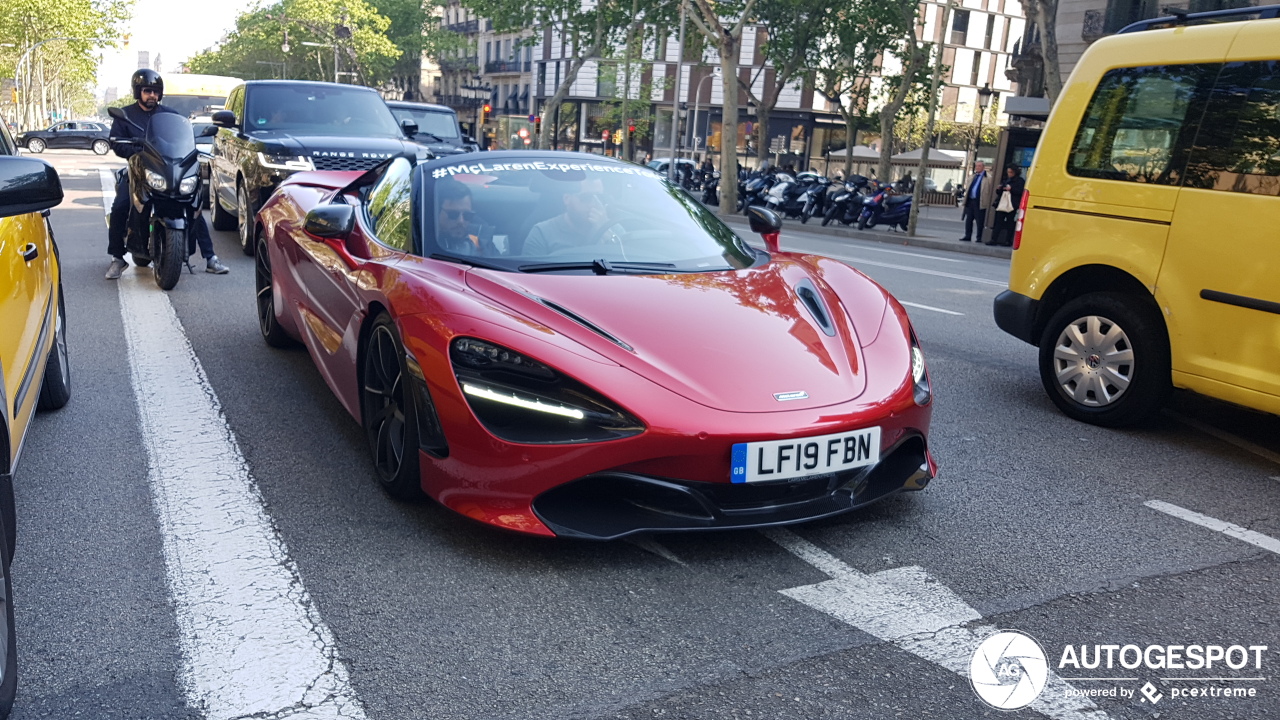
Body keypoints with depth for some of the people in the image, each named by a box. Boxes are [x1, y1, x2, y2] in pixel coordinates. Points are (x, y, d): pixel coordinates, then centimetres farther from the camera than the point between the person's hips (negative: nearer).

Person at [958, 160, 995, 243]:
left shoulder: (988, 178, -4)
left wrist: (989, 202, -11)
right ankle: (968, 236, 15)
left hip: (980, 202, -6)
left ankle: (979, 238, 7)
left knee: (980, 221, 0)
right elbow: (967, 187, 27)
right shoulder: (971, 177, 17)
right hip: (970, 201, 6)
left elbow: (992, 191, -6)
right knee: (968, 220, 8)